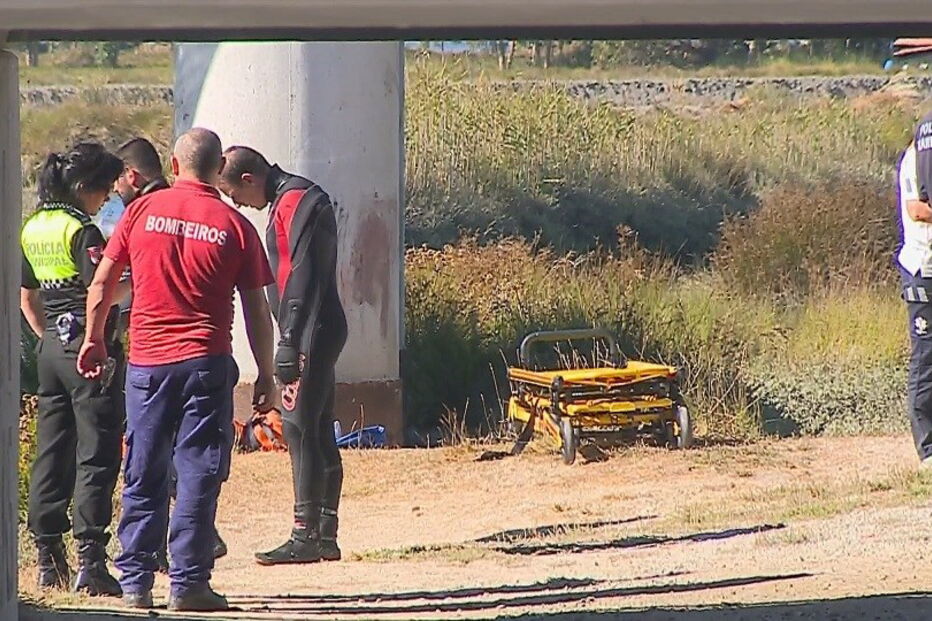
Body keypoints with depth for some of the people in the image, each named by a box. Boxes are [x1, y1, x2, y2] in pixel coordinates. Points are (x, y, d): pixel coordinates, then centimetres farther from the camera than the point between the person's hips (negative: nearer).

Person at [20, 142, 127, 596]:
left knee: (51, 453, 11)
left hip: (51, 348, 8)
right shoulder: (81, 230, -13)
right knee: (96, 455, -7)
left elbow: (25, 296, 19)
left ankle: (49, 558, 14)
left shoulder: (32, 228, 12)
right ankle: (91, 562, -11)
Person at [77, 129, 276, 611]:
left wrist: (93, 340, 18)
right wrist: (266, 374, 8)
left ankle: (135, 580, 11)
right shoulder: (234, 226, -3)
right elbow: (256, 311, -1)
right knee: (198, 475, 2)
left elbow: (101, 283, 4)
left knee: (143, 476, 10)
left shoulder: (143, 211, 1)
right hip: (206, 363, -2)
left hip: (146, 361, 2)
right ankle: (188, 583, -1)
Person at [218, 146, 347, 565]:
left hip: (312, 334, -11)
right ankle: (325, 535, 13)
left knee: (300, 427, -11)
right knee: (318, 430, 10)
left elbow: (303, 275, -20)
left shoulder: (296, 201, -13)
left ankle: (306, 536, -12)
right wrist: (293, 339, 19)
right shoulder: (289, 201, 19)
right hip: (318, 336, 11)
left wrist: (290, 342, -22)